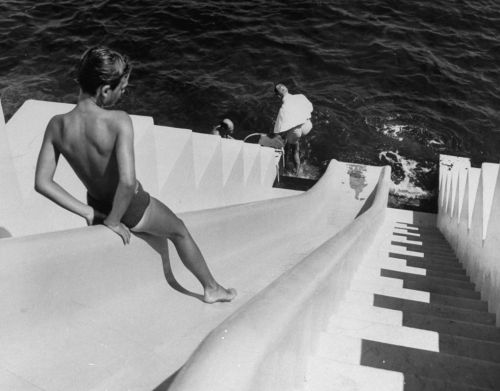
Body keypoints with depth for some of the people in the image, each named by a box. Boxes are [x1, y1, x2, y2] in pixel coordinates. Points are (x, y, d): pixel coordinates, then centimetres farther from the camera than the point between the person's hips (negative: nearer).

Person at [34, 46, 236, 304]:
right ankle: (211, 288, 42)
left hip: (97, 206, 3)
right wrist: (113, 220, -24)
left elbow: (42, 183, -15)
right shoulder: (118, 122, -33)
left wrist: (87, 212, -10)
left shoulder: (56, 126, -18)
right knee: (179, 231, 24)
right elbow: (128, 181, -41)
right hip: (133, 208, -3)